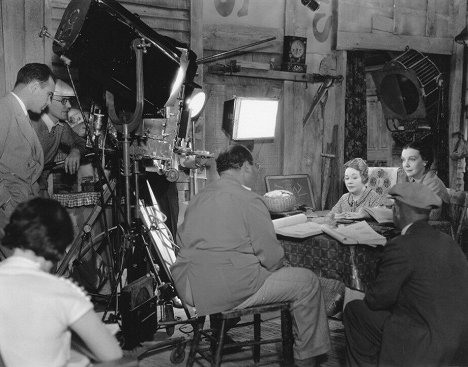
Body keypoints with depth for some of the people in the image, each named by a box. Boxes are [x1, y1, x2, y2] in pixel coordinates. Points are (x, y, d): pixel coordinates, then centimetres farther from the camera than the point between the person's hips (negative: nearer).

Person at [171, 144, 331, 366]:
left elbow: (183, 242, 14)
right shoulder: (249, 200, -12)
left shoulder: (197, 198, 9)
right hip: (229, 292, -8)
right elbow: (271, 257, -12)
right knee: (308, 281, 7)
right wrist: (277, 264, 10)